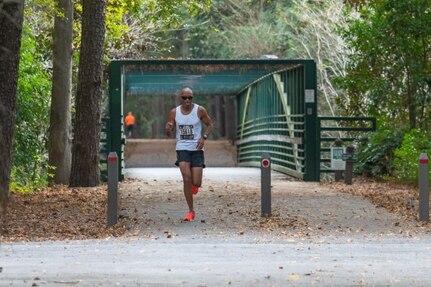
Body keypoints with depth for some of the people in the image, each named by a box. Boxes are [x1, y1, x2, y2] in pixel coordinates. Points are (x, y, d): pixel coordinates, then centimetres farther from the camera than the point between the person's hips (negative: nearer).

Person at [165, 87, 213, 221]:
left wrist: (204, 137, -11)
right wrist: (168, 129, -19)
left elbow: (210, 125, 7)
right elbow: (169, 134, 6)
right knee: (186, 178, -15)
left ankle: (194, 184, 37)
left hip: (197, 149, 0)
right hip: (182, 148, 0)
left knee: (196, 183, -6)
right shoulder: (174, 112, 1)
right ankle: (191, 211, -4)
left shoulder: (200, 110, -4)